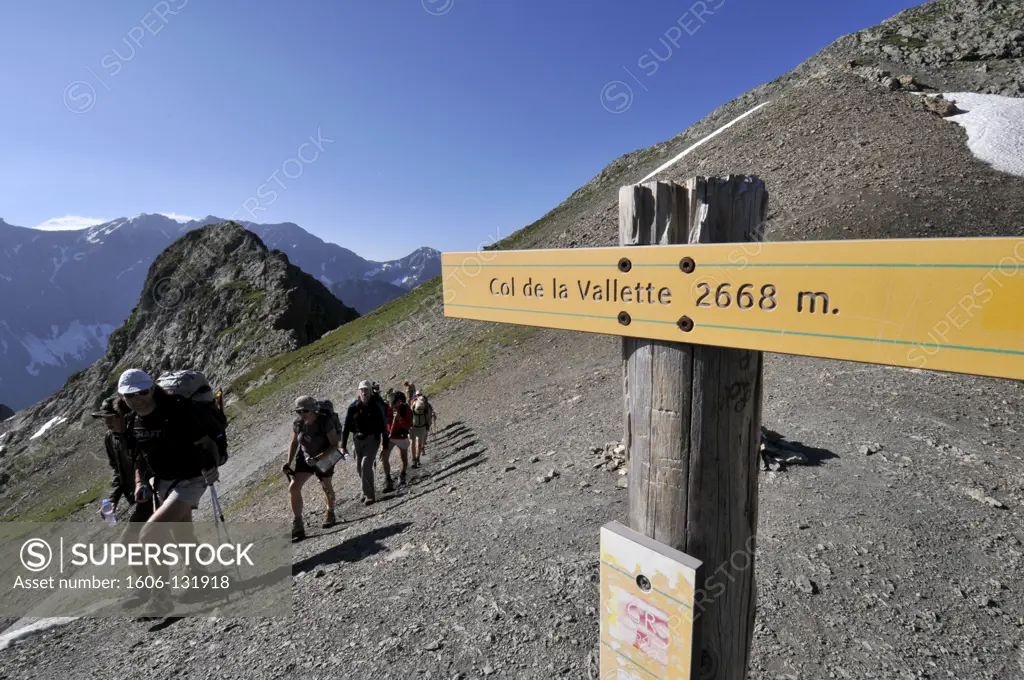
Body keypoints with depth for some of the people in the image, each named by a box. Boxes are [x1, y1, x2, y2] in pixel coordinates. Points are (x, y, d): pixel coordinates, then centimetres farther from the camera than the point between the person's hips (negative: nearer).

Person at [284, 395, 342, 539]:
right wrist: (289, 463, -3)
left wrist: (318, 458, -35)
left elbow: (334, 445, -25)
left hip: (324, 459, -3)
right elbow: (294, 443, 3)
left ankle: (330, 514, 43)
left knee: (327, 488, 15)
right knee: (293, 487, -14)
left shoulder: (325, 422, -27)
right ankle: (297, 525, -4)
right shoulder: (297, 424, -14)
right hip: (305, 458, 3)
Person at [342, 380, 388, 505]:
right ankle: (367, 490, 34)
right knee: (359, 467, 12)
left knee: (366, 465, -14)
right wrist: (343, 446, -4)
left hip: (372, 439, -3)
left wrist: (385, 446, -4)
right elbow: (346, 426, -2)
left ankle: (369, 494, 0)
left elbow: (384, 427, -5)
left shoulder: (376, 407, -10)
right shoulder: (353, 407, -6)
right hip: (357, 439, 4)